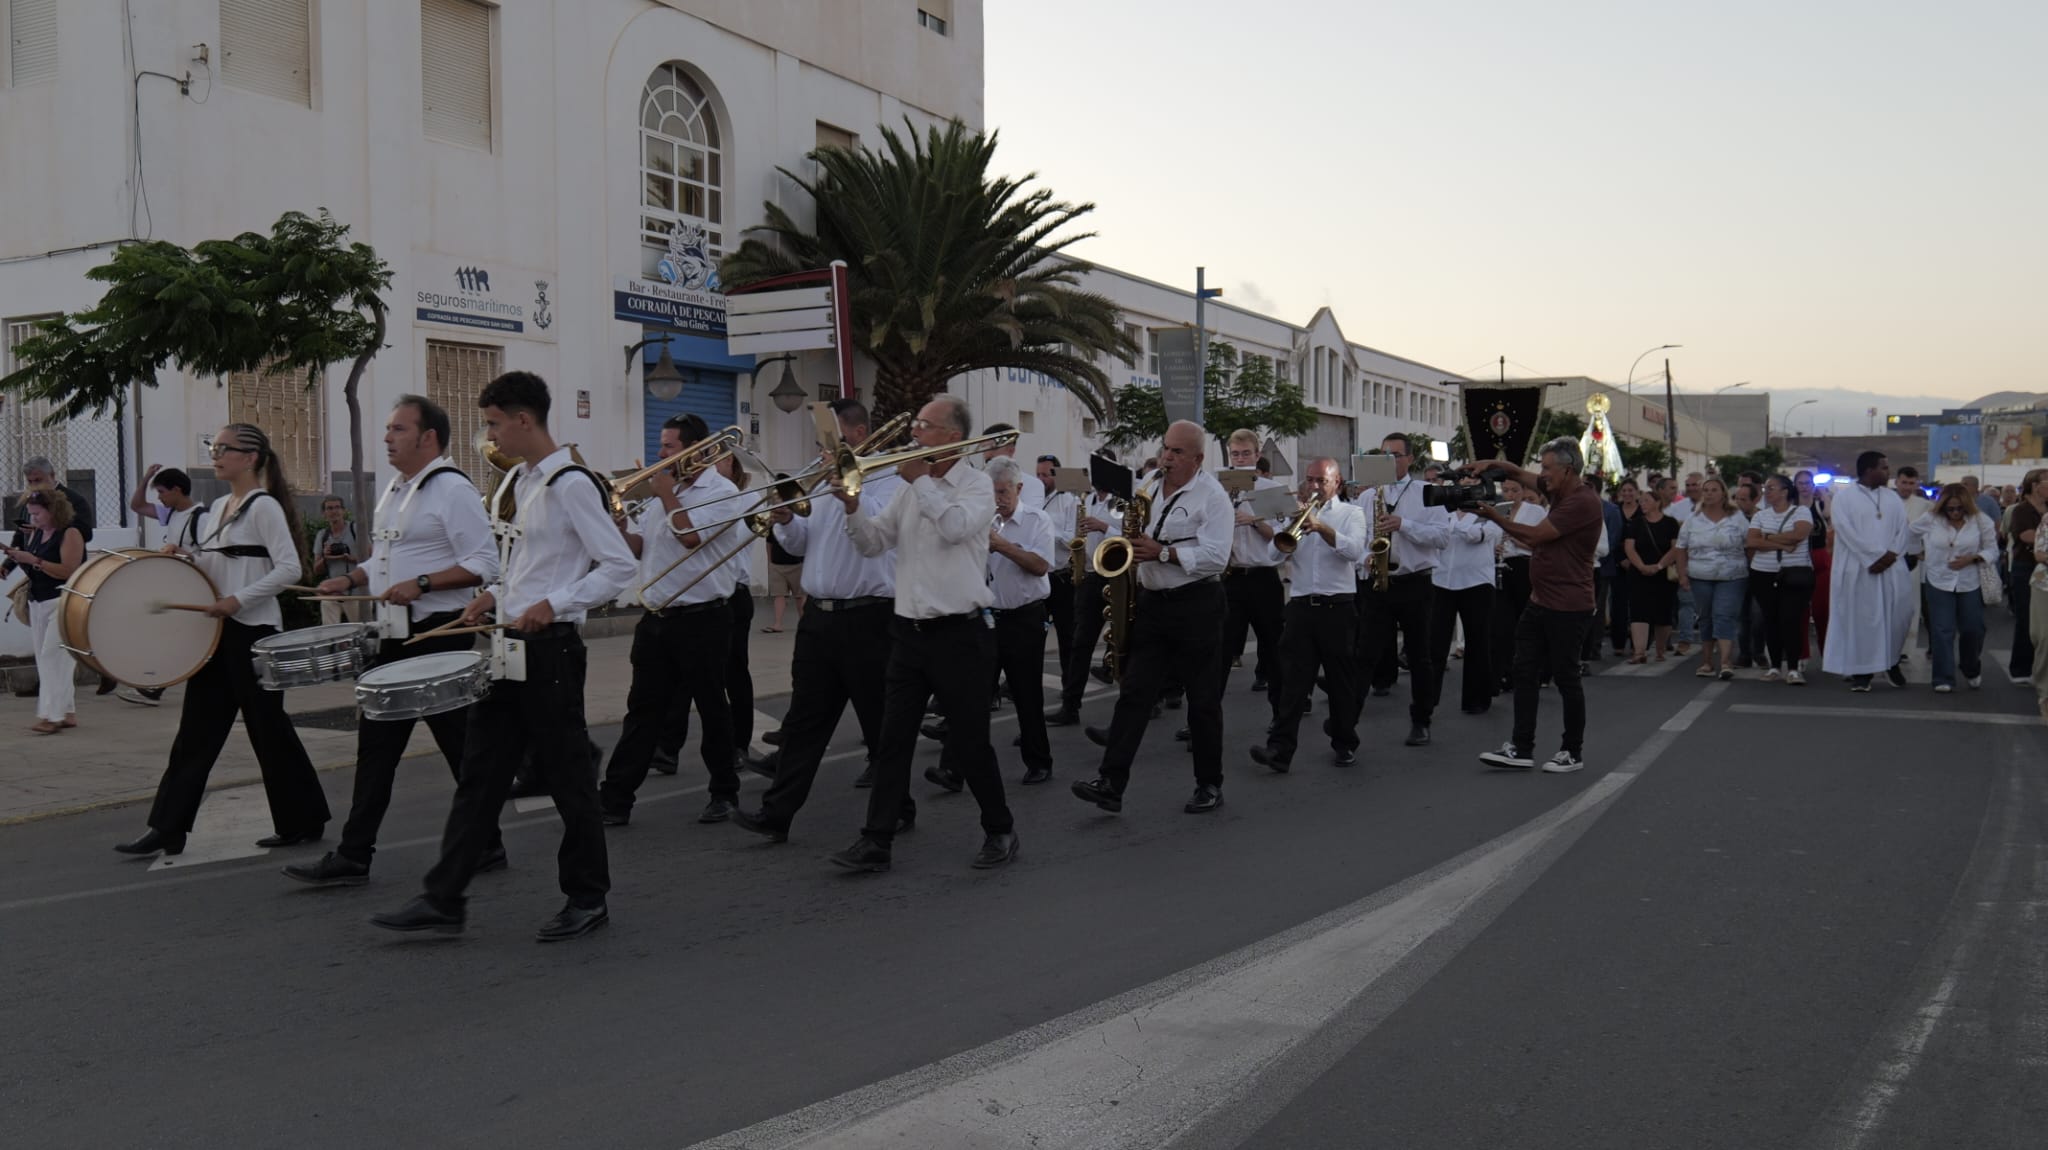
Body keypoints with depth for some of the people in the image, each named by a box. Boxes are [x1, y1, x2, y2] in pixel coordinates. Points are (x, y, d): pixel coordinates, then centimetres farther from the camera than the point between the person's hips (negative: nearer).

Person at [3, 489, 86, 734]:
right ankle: (67, 712, 12)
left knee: (52, 657, -12)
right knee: (46, 659, 7)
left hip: (64, 602, -8)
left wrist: (33, 560, -22)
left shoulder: (70, 533, -10)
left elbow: (68, 571, -19)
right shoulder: (34, 533, 12)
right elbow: (33, 570, 15)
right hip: (38, 603, 8)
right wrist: (17, 560, -3)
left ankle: (51, 715, -13)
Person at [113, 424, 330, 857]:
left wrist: (237, 600, -20)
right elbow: (210, 568, 20)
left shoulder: (264, 507, -10)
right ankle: (167, 828, 10)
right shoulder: (220, 508, 14)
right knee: (197, 730, 7)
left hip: (252, 631, -8)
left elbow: (289, 569, -18)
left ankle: (303, 821, 13)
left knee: (268, 727, 0)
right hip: (217, 631, 8)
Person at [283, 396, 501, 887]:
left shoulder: (453, 490, -12)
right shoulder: (392, 491, 16)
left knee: (462, 747, 0)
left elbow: (484, 564, -19)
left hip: (440, 635, -9)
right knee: (376, 745, 8)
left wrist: (421, 584, -25)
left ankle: (485, 847, 13)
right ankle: (352, 856, 13)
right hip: (394, 638, 9)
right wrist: (351, 580, 9)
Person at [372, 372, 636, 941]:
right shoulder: (519, 482, 14)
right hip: (510, 647, 9)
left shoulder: (571, 483, -14)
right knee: (480, 773, 8)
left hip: (551, 648, -9)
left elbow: (619, 565, -17)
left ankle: (588, 899, 15)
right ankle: (443, 899, 13)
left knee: (567, 776, 2)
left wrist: (553, 605, -24)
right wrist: (496, 594, 9)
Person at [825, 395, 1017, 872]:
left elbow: (955, 526, -23)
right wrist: (852, 506, -7)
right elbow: (873, 543, 10)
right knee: (893, 739, 4)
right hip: (909, 631, 5)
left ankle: (1000, 830, 19)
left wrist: (920, 479, -15)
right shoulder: (910, 489, 12)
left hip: (960, 632, -5)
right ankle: (877, 841, 9)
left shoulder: (976, 484, -4)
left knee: (969, 742, 2)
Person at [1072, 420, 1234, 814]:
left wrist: (1161, 552, -23)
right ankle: (1111, 782, -3)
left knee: (1203, 700, 3)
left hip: (1196, 605, -6)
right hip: (1151, 602, 6)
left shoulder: (1212, 496, -8)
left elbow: (1216, 557, -19)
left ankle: (1210, 786, 15)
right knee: (1135, 692, 0)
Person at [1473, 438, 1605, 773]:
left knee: (1565, 676, 1)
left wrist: (1495, 516, -10)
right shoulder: (1559, 492, 11)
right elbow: (1519, 474, 20)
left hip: (1566, 607, -10)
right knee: (1525, 672, 7)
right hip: (1540, 601, 10)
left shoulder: (1583, 502, -18)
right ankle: (1521, 749, 10)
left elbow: (1536, 535, -19)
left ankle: (1573, 752, 15)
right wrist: (1490, 466, 0)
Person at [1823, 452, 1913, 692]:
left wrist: (1891, 554, -10)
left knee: (1898, 614, 0)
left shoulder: (1893, 498, 14)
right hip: (1859, 569, -4)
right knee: (1861, 619, -2)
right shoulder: (1845, 499, -2)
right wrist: (1875, 556, -16)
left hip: (1892, 568, 4)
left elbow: (1904, 529, 7)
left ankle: (1891, 661, 21)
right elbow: (1848, 533, -11)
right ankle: (1862, 671, 4)